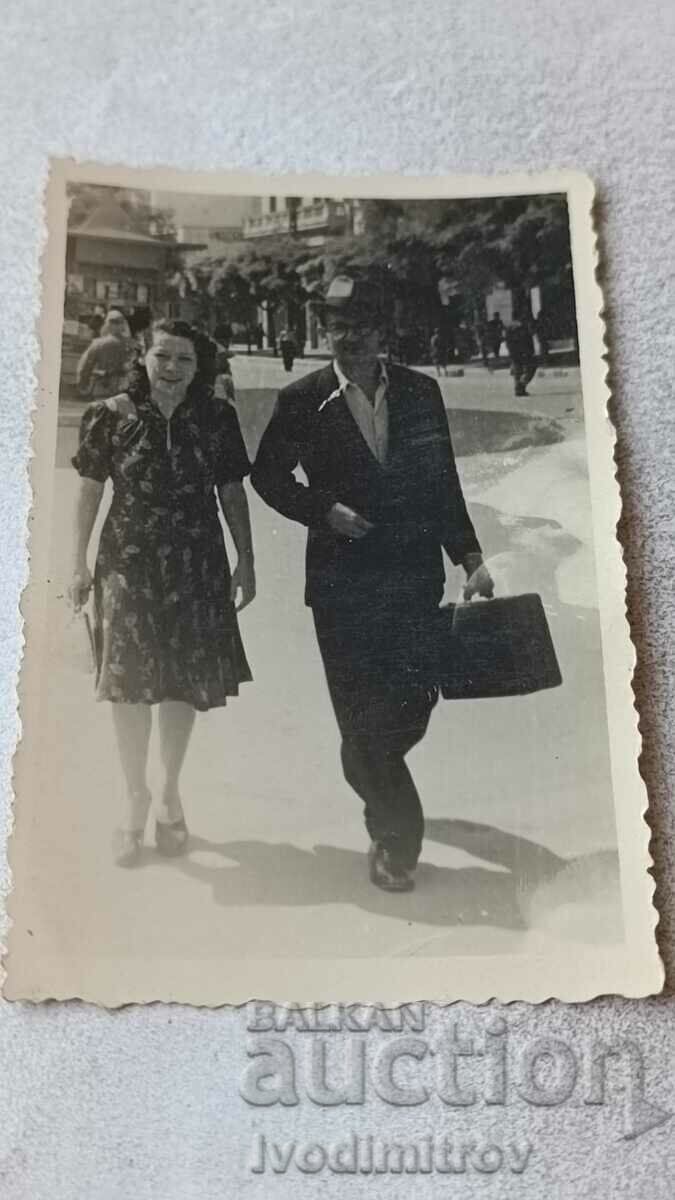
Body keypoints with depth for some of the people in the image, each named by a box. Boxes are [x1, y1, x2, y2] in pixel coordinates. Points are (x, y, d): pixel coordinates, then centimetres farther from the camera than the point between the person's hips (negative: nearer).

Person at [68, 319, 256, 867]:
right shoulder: (111, 417, -2)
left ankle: (170, 791, 27)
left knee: (185, 682, 7)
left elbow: (232, 493, 6)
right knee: (129, 682, -2)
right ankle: (136, 798, 15)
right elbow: (90, 490, 3)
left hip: (196, 569, 1)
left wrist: (246, 561, 6)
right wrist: (80, 564, 1)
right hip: (129, 565, -1)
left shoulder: (217, 419, 0)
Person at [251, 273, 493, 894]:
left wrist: (469, 557, 2)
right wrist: (325, 510, -9)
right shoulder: (302, 400, -1)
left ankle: (370, 773, 40)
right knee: (361, 713, 0)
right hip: (341, 581, -2)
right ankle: (396, 839, 17)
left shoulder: (421, 392, 6)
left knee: (415, 701, 5)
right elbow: (268, 476, 7)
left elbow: (444, 484, 9)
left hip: (414, 575, 3)